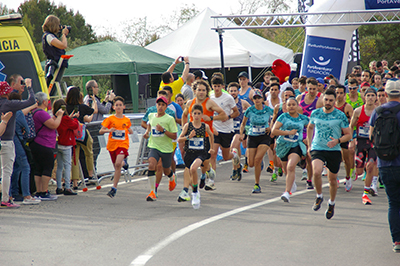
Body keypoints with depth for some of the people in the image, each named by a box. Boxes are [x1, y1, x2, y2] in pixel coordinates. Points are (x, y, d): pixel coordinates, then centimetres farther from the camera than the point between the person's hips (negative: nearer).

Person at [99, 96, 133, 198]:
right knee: (117, 166, 13)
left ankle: (114, 188, -18)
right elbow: (101, 131, -5)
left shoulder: (127, 120, 5)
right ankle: (123, 163, 53)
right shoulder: (110, 119, -1)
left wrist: (130, 131, 2)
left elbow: (130, 131, 23)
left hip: (123, 144, -2)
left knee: (118, 164, -24)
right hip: (112, 145, 2)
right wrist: (108, 130, -22)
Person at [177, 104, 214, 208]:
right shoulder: (187, 126, 1)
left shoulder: (205, 126, 3)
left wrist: (211, 148, 27)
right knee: (187, 173, 5)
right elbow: (179, 139, 1)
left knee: (193, 168, -27)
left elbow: (211, 135, 24)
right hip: (189, 153, 2)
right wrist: (188, 137, -15)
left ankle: (195, 191, -16)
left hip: (201, 153, -2)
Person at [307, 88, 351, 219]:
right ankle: (319, 196, 0)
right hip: (317, 148, 1)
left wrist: (337, 141, -19)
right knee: (316, 172, -25)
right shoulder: (315, 113, 3)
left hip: (334, 151, 0)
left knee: (332, 179, 9)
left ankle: (331, 203, 36)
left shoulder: (340, 116, -5)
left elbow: (348, 135, 0)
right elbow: (310, 128, 22)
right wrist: (309, 144, 15)